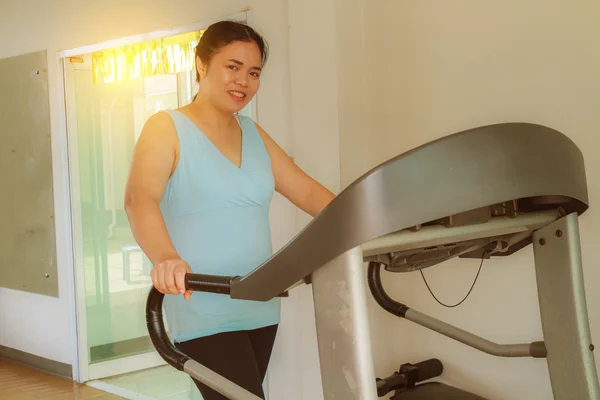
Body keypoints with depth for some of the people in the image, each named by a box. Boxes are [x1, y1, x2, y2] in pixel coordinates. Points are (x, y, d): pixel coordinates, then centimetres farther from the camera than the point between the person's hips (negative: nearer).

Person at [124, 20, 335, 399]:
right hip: (204, 313, -6)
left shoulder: (254, 134, 14)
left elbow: (308, 191, 12)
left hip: (260, 308, 6)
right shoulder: (167, 128, -4)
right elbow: (140, 198, -21)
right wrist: (166, 259, -41)